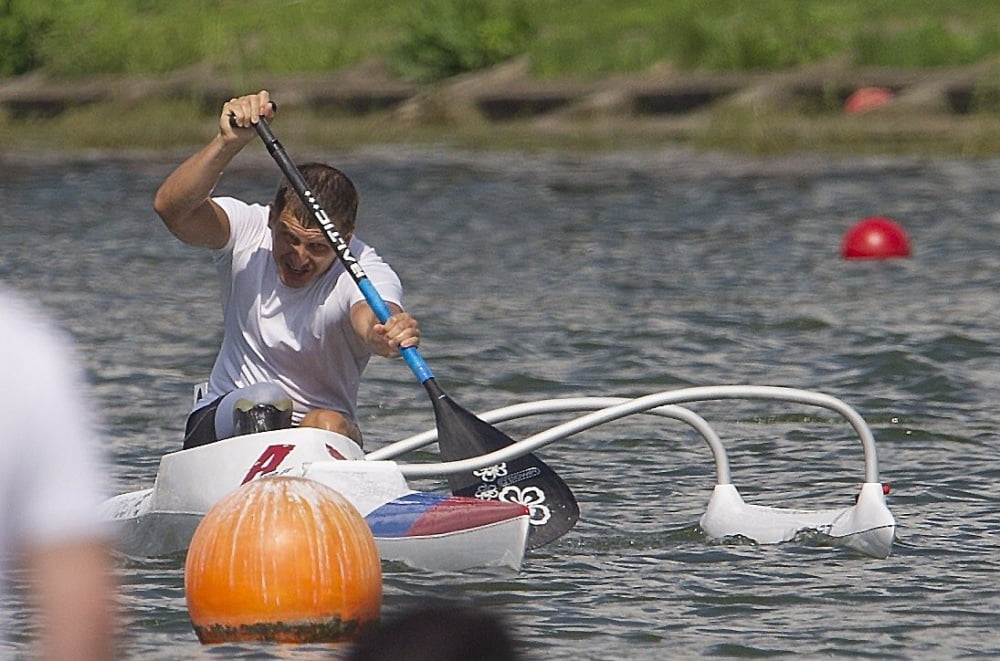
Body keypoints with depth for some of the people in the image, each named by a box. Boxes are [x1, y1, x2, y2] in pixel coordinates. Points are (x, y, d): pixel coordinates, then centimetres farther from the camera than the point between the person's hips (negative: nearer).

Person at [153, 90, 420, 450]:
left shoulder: (367, 273, -16)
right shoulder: (248, 230, -9)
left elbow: (371, 318, -41)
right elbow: (170, 208, -28)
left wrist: (387, 334, -65)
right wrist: (229, 143, -41)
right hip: (225, 421, 1)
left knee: (330, 425, -33)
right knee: (267, 401, -31)